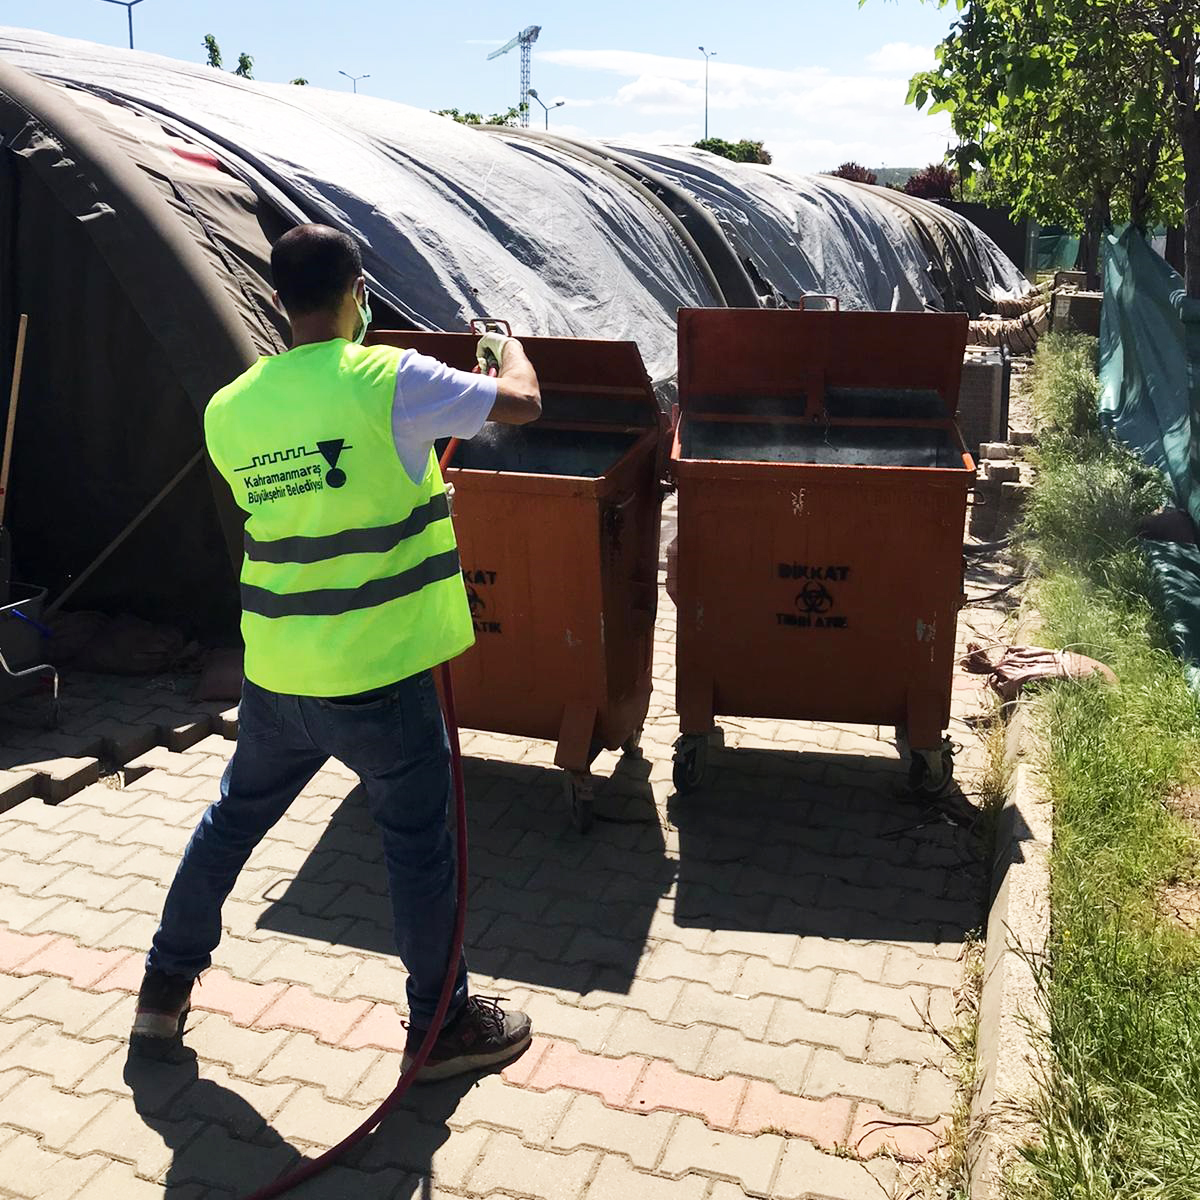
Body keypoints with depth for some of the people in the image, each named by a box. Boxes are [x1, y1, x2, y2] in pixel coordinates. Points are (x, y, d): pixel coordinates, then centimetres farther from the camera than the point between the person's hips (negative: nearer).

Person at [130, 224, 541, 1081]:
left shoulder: (228, 410, 3)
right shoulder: (388, 380, -15)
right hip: (377, 677, -5)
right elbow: (522, 404, -9)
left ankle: (165, 990, 38)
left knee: (234, 819, 24)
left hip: (275, 675, 5)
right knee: (419, 841, 11)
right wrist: (508, 343, 12)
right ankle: (441, 1024, 26)